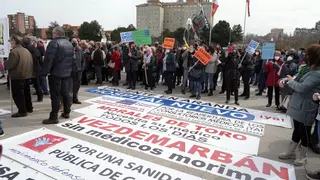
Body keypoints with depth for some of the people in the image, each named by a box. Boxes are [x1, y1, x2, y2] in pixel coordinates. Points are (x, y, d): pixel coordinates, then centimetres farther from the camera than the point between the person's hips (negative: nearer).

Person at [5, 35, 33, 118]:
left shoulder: (14, 52, -17)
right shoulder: (26, 50, 10)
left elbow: (9, 65, -20)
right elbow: (30, 63, 11)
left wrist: (4, 63, 0)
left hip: (18, 76, -9)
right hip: (27, 75, 9)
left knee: (17, 94, 0)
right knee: (26, 92, 19)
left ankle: (22, 111, 2)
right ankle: (29, 108, 28)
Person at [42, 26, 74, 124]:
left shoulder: (54, 43, -12)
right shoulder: (69, 44, 13)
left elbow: (49, 59, -18)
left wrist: (46, 71, -11)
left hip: (56, 73, -7)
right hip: (67, 72, 8)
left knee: (55, 95, -4)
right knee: (66, 93, 14)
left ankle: (54, 117, 0)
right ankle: (66, 113, 22)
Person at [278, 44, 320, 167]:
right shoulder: (310, 69, 9)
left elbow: (302, 87, -28)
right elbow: (297, 81, 14)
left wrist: (291, 81, -10)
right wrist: (285, 80, -6)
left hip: (306, 109, -9)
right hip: (298, 106, 9)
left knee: (304, 132, 8)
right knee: (297, 130, 20)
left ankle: (303, 156, 27)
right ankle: (290, 152, 34)